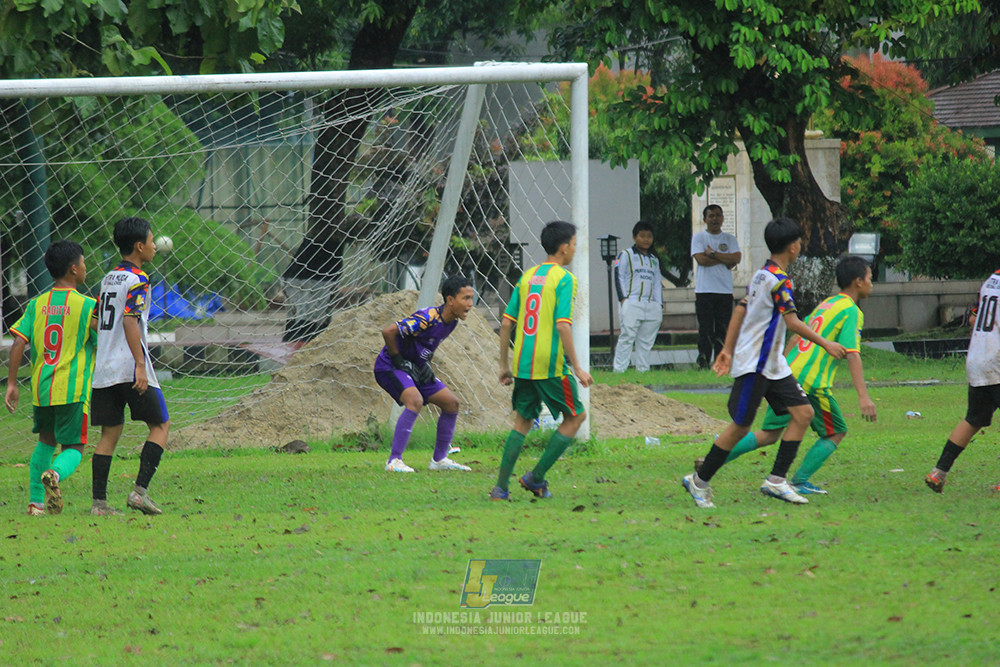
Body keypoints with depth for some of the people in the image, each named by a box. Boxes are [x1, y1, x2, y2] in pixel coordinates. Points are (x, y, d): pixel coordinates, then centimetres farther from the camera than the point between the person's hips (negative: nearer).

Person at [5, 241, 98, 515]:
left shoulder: (37, 305, 6)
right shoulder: (87, 306, -5)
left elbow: (18, 343, -2)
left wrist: (12, 384, 3)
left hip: (40, 389, 4)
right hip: (72, 389, -4)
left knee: (46, 441, 24)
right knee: (73, 448, 3)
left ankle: (36, 501, 18)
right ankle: (55, 474, -31)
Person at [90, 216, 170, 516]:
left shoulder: (109, 278, 16)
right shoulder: (137, 279, -9)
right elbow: (130, 321, -19)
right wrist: (141, 365, -22)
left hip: (103, 368, 7)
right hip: (129, 367, -7)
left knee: (110, 432, 8)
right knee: (160, 424, 3)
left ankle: (99, 501, 2)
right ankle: (140, 489, -9)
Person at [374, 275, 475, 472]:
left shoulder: (452, 321, 1)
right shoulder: (428, 318, -28)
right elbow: (388, 332, -31)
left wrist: (425, 363, 5)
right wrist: (399, 361, -22)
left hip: (415, 370, 9)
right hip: (389, 367, -9)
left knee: (451, 403, 6)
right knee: (415, 400, -32)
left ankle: (439, 459, 17)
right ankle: (394, 461, -29)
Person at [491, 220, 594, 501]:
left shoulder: (527, 277, 11)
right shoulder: (564, 279, -8)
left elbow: (506, 323, 10)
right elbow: (563, 325, -17)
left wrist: (504, 365, 17)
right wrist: (577, 368, -14)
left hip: (522, 363, 6)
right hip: (550, 364, -6)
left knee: (522, 421, 17)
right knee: (575, 416, 11)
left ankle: (501, 488, 9)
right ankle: (536, 477, 7)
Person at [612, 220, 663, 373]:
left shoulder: (654, 260, 22)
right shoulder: (626, 256, 6)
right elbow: (619, 277, -1)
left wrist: (659, 305, 13)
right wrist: (623, 299, -11)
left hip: (651, 306, 5)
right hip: (632, 304, -5)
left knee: (646, 341, 3)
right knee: (627, 337, -12)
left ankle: (643, 370, 5)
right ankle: (619, 370, -13)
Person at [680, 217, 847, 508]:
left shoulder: (761, 275, 12)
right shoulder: (779, 280, -17)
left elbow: (740, 310, 16)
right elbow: (793, 323, -20)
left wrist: (728, 349, 20)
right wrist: (826, 344, -12)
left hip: (772, 365, 10)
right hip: (754, 365, -10)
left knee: (803, 412, 1)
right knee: (741, 426, -4)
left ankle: (776, 480, -1)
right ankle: (700, 481, 8)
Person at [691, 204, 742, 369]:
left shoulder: (729, 239, 13)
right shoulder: (698, 238, 5)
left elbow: (737, 258, -3)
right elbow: (701, 259, -11)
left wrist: (713, 254, -8)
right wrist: (725, 260, -5)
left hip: (725, 291, 2)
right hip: (704, 291, -2)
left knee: (722, 330, 0)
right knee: (705, 329, -6)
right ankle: (703, 364, -4)